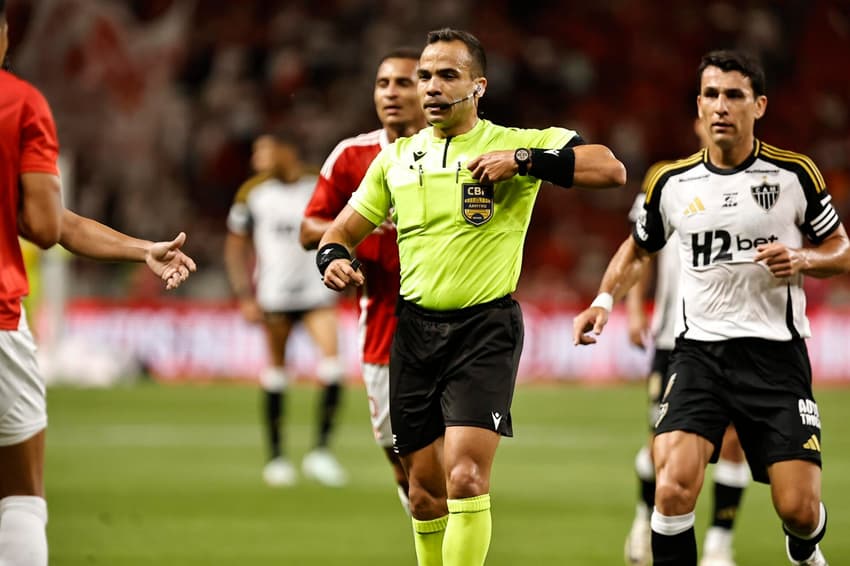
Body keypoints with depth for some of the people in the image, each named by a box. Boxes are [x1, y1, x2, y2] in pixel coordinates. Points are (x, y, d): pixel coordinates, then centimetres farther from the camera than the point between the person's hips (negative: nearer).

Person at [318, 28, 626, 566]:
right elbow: (344, 229, 20)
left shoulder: (517, 143, -3)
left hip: (485, 327, -5)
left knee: (466, 479, -18)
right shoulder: (397, 158, 11)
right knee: (425, 493, 8)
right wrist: (334, 258, -4)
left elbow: (610, 169, -13)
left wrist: (522, 161, -21)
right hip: (414, 328, 5)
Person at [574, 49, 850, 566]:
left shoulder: (795, 173, -1)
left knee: (800, 510, -4)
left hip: (777, 352, -1)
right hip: (700, 350, 1)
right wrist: (605, 300, 7)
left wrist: (802, 259, -12)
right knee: (674, 488, -22)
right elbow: (638, 249, 23)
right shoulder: (673, 183, 4)